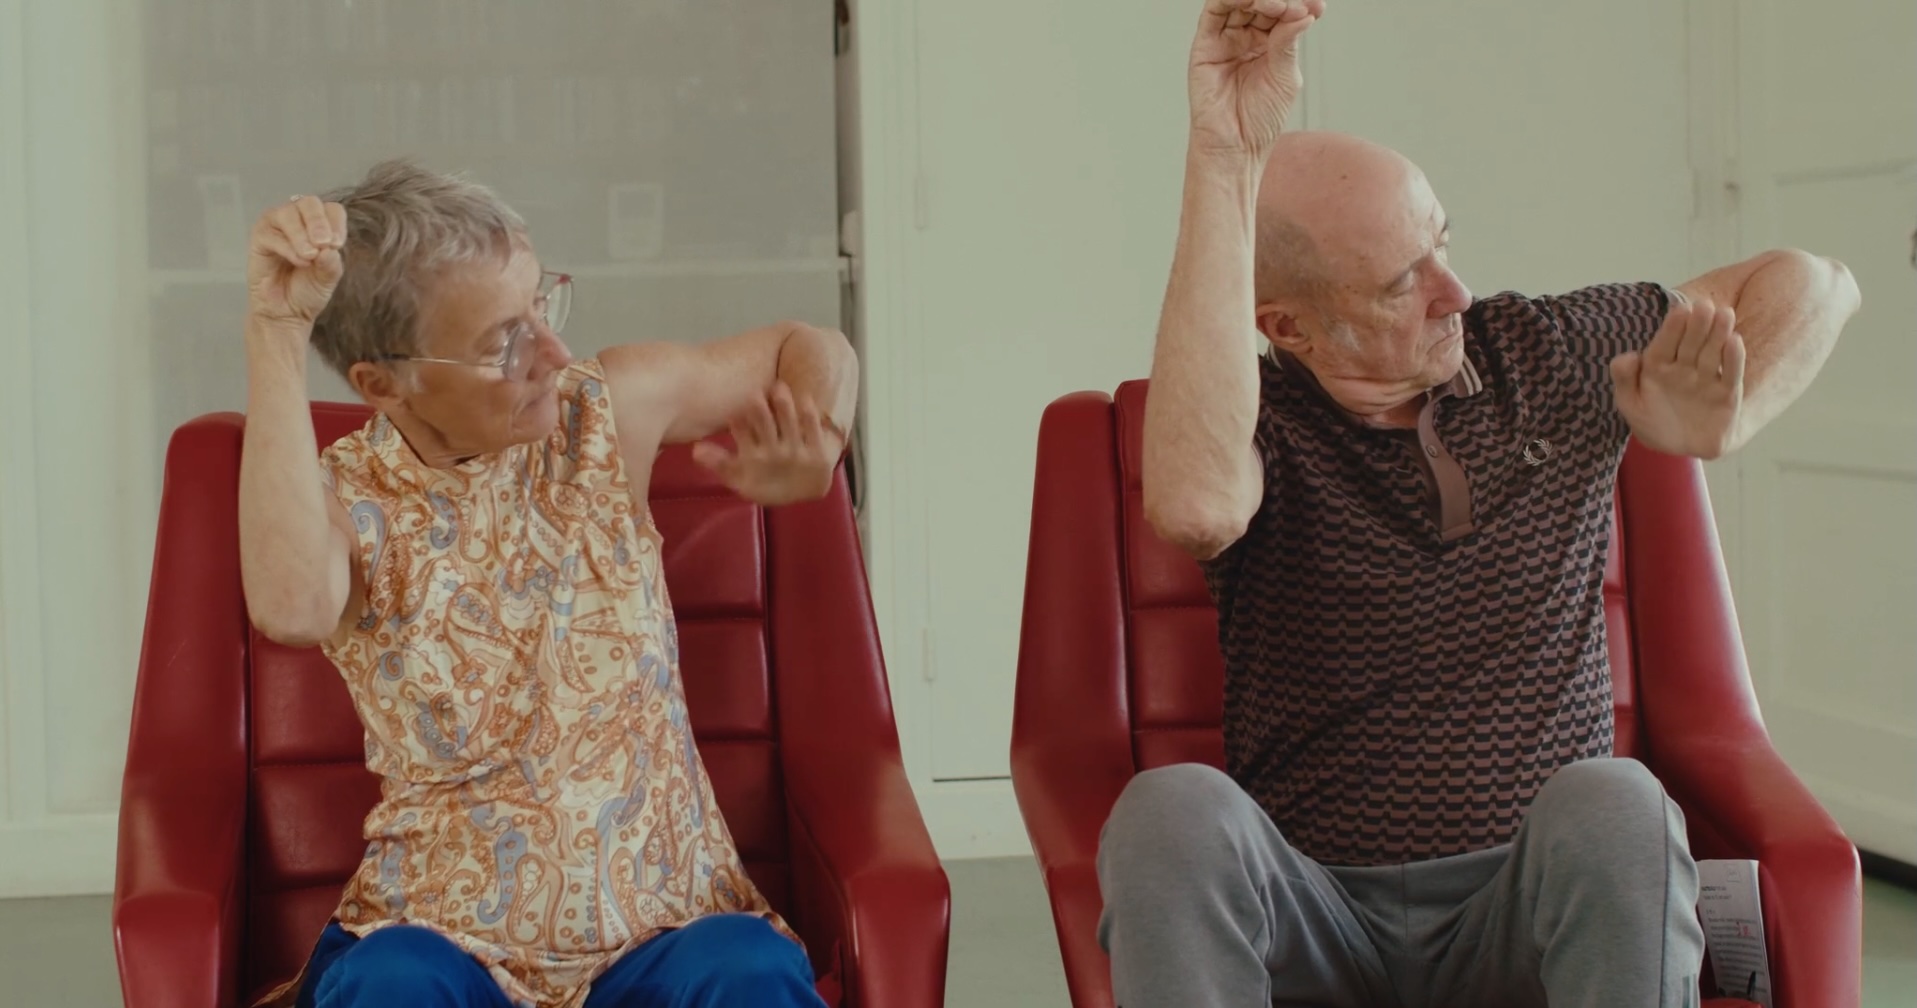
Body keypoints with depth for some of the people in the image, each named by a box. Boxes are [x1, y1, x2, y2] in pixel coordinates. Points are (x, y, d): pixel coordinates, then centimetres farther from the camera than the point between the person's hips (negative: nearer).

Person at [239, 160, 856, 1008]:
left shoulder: (604, 412, 1)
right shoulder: (352, 502, -7)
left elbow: (810, 351, 17)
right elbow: (291, 607, -32)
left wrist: (811, 448, -7)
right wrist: (275, 333, -30)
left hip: (661, 930, 2)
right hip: (443, 935, -1)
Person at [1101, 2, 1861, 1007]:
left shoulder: (1548, 358, 8)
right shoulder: (1259, 415, -4)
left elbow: (1813, 283, 19)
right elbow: (1196, 505, -32)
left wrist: (1721, 423, -4)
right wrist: (1222, 157, -31)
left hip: (1520, 917, 2)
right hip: (1315, 910, -1)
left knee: (1614, 805, -34)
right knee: (1170, 809, -35)